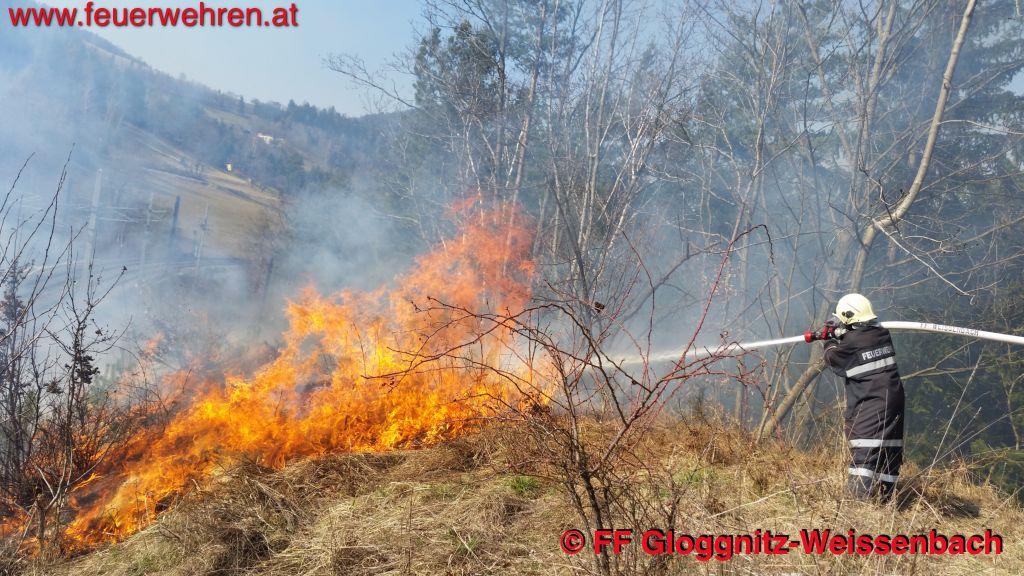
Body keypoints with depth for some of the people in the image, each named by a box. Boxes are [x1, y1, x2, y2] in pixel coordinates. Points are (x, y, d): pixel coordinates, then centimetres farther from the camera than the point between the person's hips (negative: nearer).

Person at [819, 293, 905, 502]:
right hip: (894, 399, 8)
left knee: (864, 451, -9)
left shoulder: (852, 342, -13)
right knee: (890, 446, 11)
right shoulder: (882, 334, 7)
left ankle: (860, 496, -14)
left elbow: (833, 358, 5)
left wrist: (831, 340, 22)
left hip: (869, 404, -8)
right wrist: (840, 336, 21)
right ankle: (885, 495, 17)